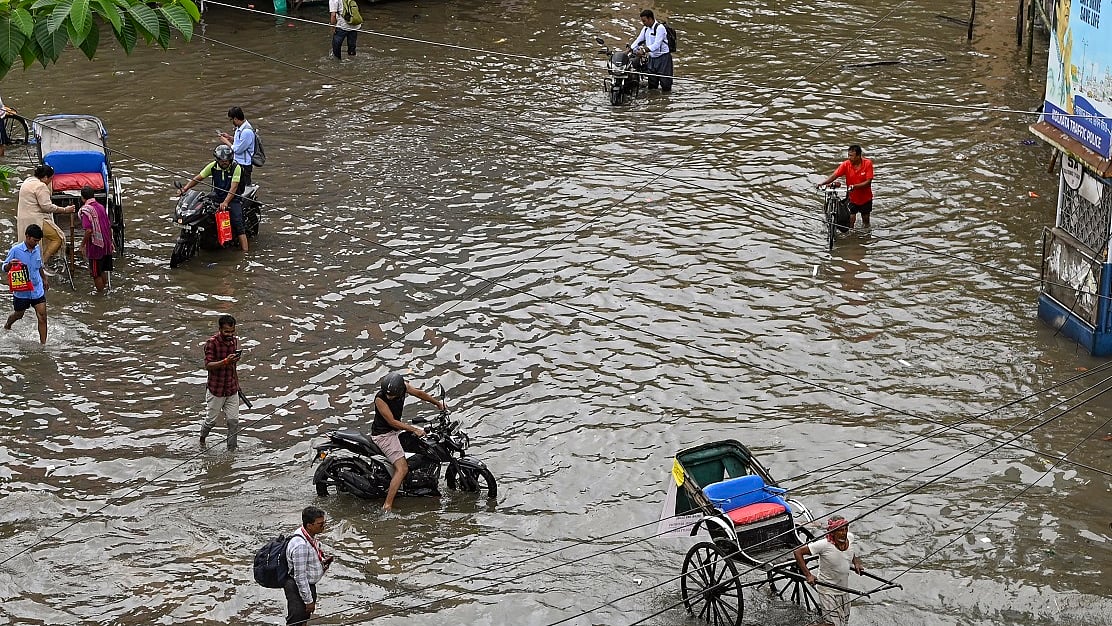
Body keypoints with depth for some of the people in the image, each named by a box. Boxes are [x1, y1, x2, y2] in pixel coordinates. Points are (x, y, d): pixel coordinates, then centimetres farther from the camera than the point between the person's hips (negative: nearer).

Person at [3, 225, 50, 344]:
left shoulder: (37, 250, 1)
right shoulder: (15, 250, -14)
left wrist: (44, 279, 27)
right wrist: (10, 264, -29)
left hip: (37, 290, 3)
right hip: (21, 291, -3)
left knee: (42, 317, -6)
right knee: (19, 315, 18)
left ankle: (43, 343, -1)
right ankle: (7, 327, 51)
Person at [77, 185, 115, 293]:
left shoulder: (86, 210, -16)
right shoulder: (101, 207, 5)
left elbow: (89, 230, -24)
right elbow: (109, 227, 12)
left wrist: (83, 244, -12)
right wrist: (110, 241, 25)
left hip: (96, 247, -7)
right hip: (107, 245, 7)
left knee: (96, 274, 6)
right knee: (103, 270, 20)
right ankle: (105, 288, 29)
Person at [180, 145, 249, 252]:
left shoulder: (236, 168, -15)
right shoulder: (213, 166, -4)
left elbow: (233, 188, -23)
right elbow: (198, 178, 0)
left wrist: (225, 202, -37)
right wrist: (184, 189, -13)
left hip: (232, 198, -5)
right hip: (216, 195, 5)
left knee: (237, 223, -20)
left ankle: (245, 251, -23)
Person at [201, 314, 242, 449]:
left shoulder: (234, 341, 4)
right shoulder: (212, 343, -16)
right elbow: (208, 365, -21)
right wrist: (225, 361, -34)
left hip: (232, 389, 5)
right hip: (216, 389, -5)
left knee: (233, 421, 2)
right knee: (211, 420, 8)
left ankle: (231, 449, 11)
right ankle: (202, 438, 36)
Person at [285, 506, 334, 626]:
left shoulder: (311, 536, 0)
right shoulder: (300, 545, -30)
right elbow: (300, 576, -27)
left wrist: (323, 561, 0)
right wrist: (308, 600, -21)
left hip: (309, 584, 10)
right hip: (297, 588, -10)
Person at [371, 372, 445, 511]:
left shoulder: (403, 385, -9)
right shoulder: (380, 398, -28)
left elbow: (419, 393, 10)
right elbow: (392, 422, -25)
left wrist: (437, 403, 23)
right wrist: (414, 430, -25)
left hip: (396, 429, 8)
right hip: (384, 434, -8)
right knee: (402, 469, -19)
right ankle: (387, 506, -24)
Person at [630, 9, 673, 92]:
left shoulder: (660, 28, -16)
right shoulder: (645, 28, 10)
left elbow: (656, 45, -24)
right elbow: (638, 41, 12)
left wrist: (644, 51, -32)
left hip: (663, 58, -8)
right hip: (652, 58, 8)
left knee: (665, 84, -7)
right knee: (652, 84, 9)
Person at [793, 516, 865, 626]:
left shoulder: (850, 538, -8)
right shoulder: (824, 545, -26)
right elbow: (798, 552, -23)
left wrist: (856, 563, 3)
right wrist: (808, 575, -27)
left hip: (844, 590, 7)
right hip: (828, 591, -7)